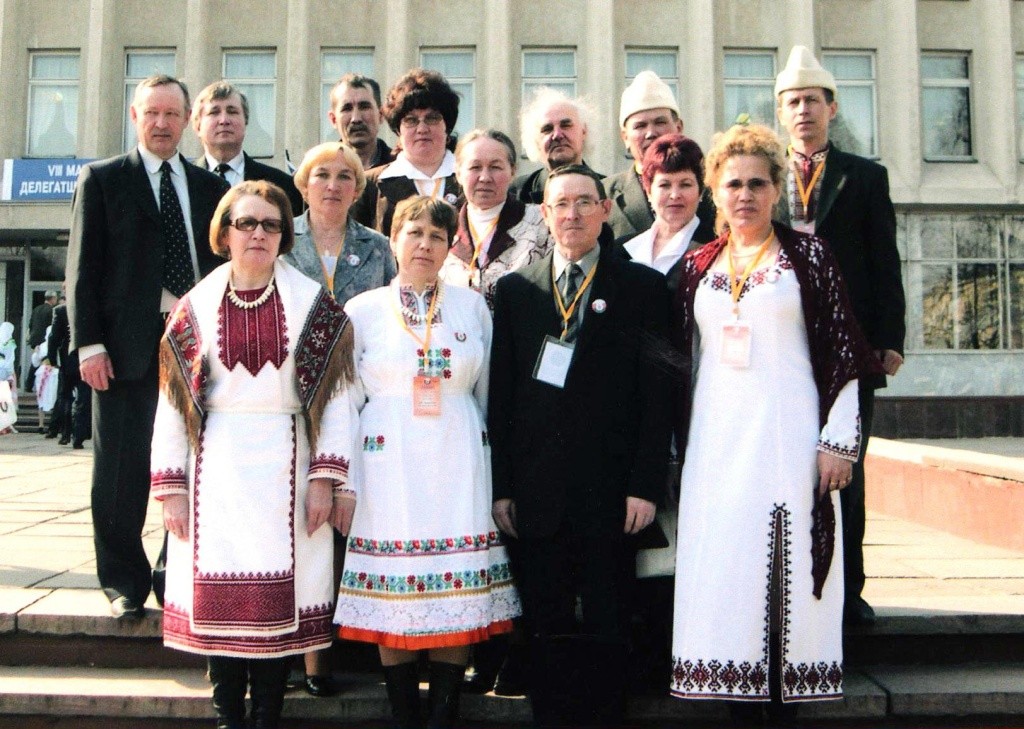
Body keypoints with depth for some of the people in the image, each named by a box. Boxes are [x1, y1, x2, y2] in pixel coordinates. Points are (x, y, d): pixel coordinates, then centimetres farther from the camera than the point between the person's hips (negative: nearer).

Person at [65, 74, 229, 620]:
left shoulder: (210, 186, 14)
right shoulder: (102, 179, 6)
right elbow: (83, 266, 1)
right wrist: (89, 342, -8)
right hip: (128, 344, -2)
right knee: (123, 468, 3)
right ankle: (124, 583, 17)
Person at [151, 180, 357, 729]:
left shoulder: (312, 303, 2)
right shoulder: (197, 306, 6)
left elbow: (338, 395, -1)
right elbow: (172, 401, 5)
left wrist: (324, 476, -7)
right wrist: (171, 487, 1)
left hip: (284, 468, -1)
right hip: (217, 472, 1)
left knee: (279, 596, 2)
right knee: (218, 596, 4)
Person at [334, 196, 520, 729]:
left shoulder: (472, 306, 9)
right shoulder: (362, 310, 6)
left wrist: (478, 449, 13)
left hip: (458, 465, 1)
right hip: (388, 464, -1)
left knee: (458, 593, 1)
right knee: (390, 599, 2)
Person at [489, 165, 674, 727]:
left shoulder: (644, 287, 4)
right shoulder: (514, 289, 10)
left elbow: (657, 392, -1)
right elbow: (500, 393, 7)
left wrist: (646, 485, -8)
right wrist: (500, 486, 2)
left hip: (610, 491, -1)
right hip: (536, 492, 2)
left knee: (607, 632, 7)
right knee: (546, 632, 10)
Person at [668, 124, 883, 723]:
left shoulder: (807, 254, 2)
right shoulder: (698, 266, 11)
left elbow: (842, 350, -1)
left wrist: (839, 440, -7)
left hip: (788, 434, -3)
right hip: (717, 439, 3)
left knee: (789, 563, -2)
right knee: (725, 567, 2)